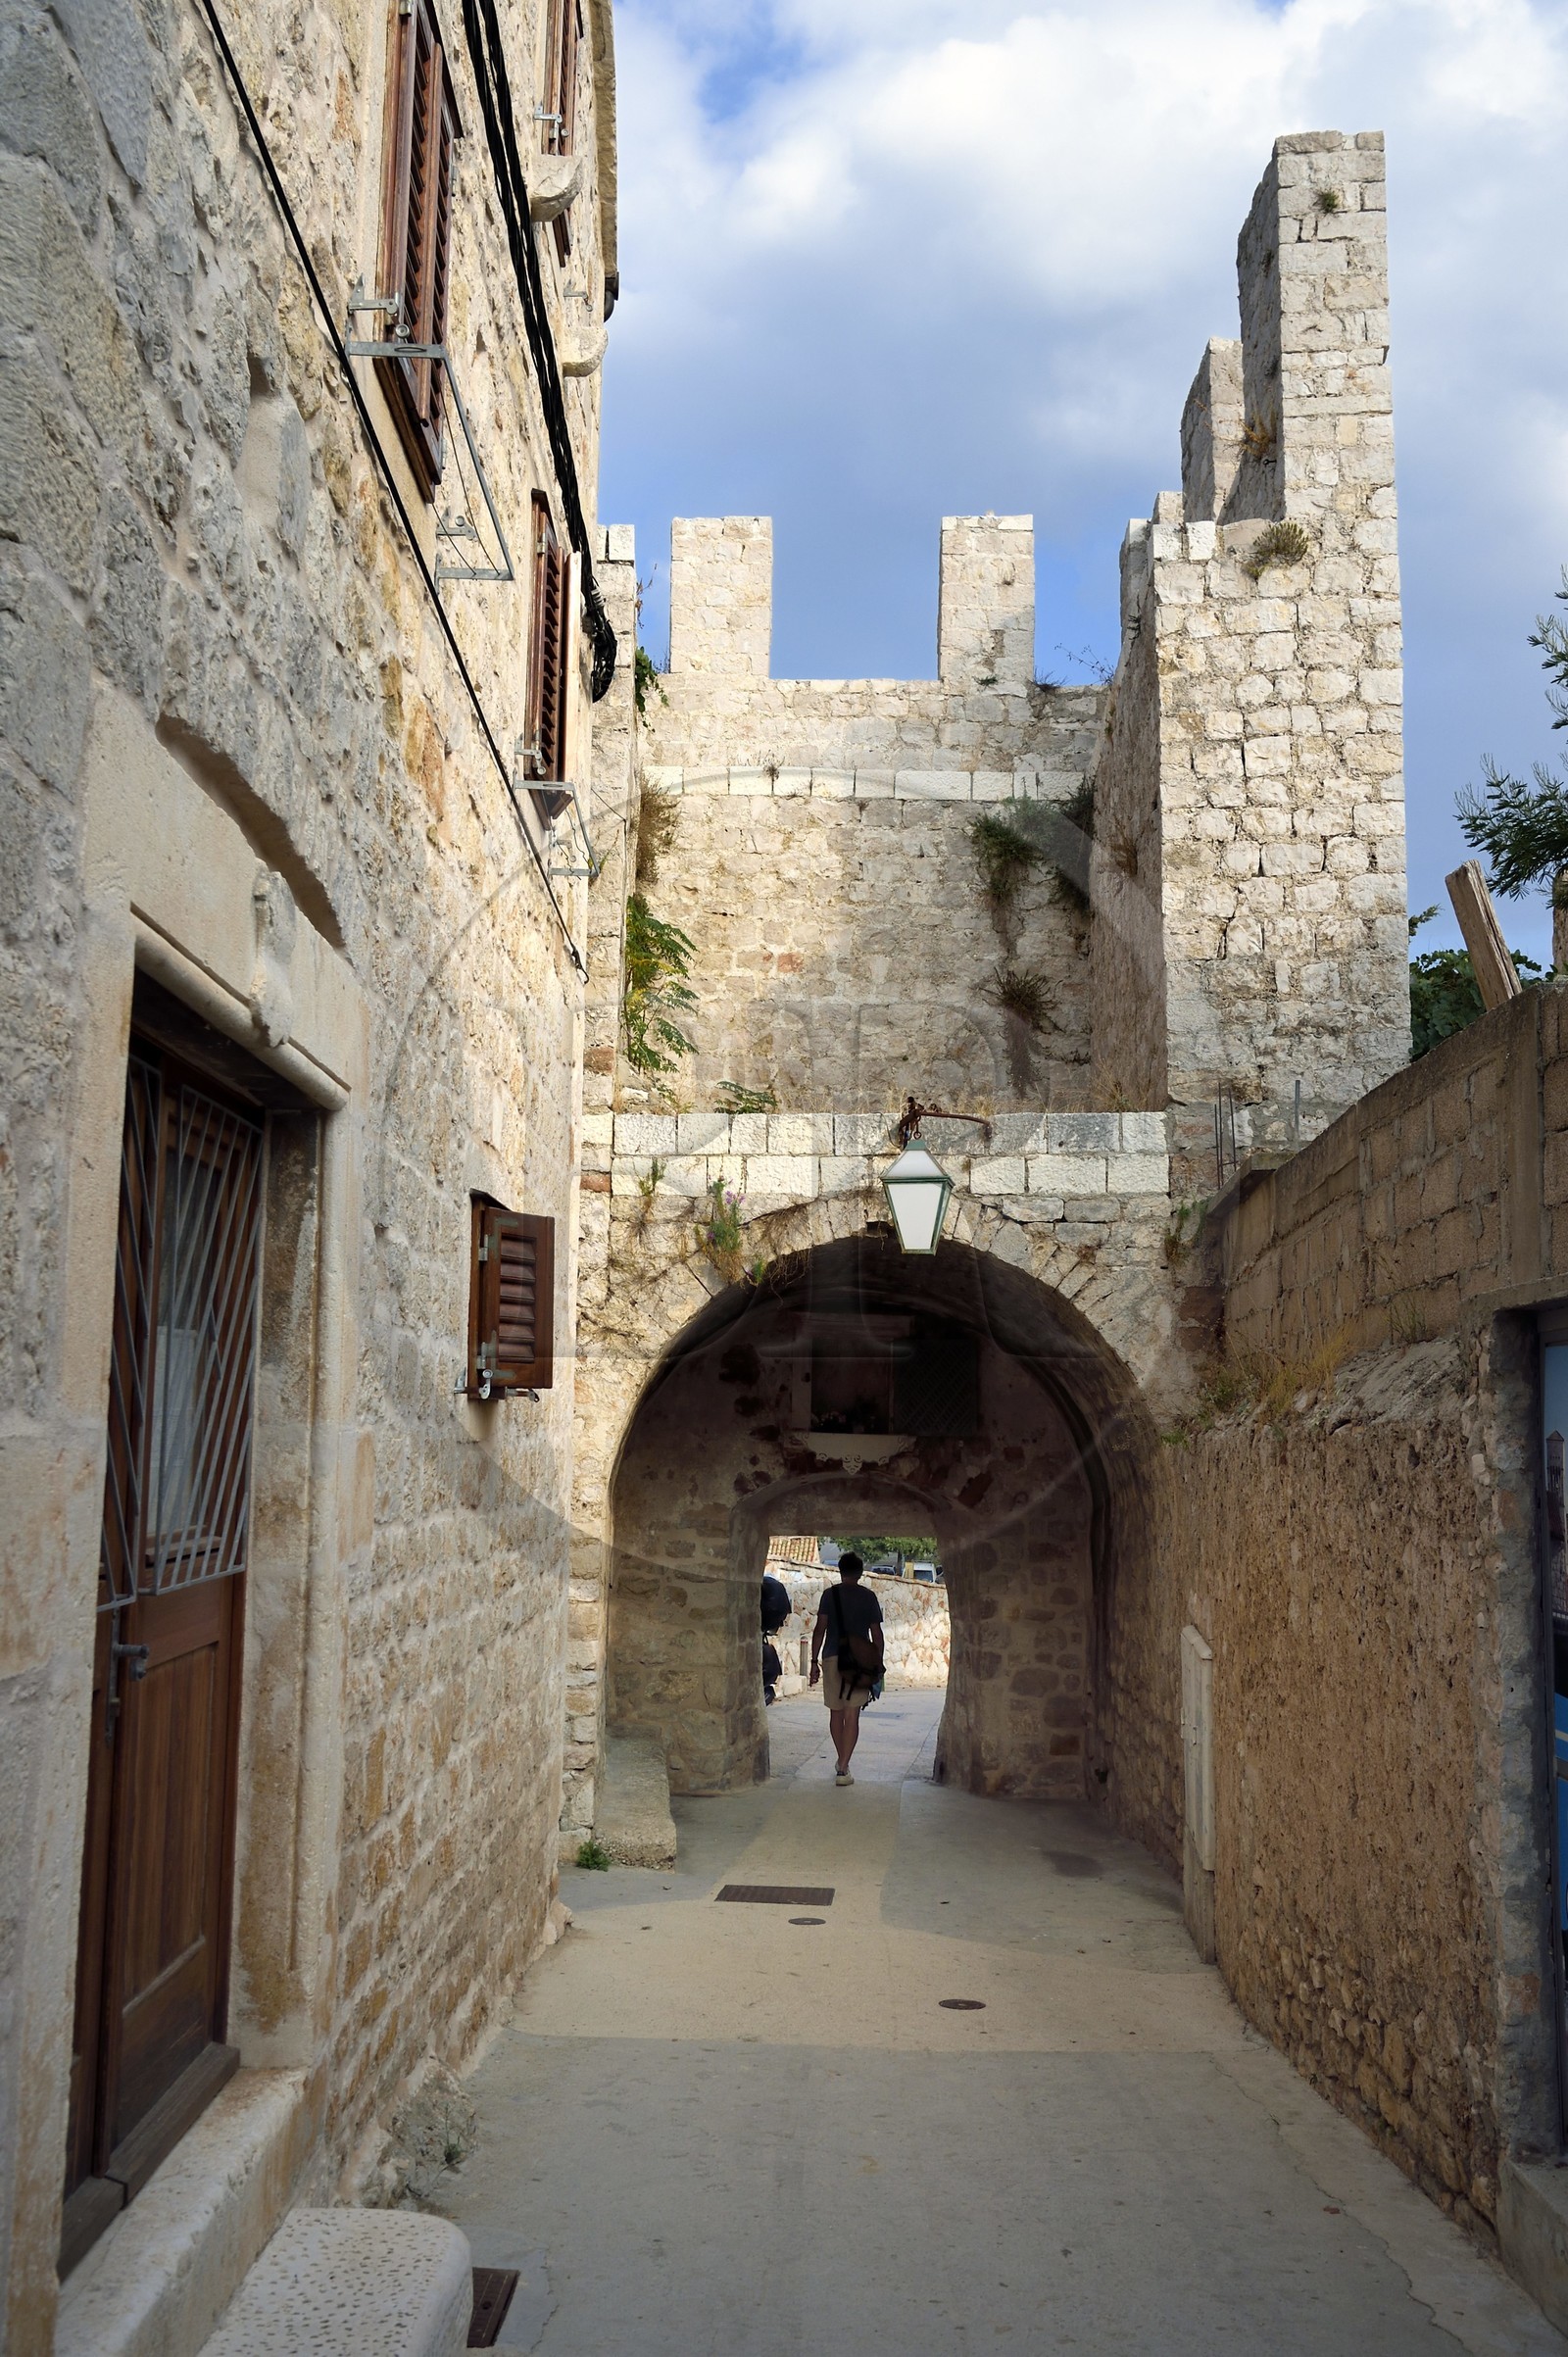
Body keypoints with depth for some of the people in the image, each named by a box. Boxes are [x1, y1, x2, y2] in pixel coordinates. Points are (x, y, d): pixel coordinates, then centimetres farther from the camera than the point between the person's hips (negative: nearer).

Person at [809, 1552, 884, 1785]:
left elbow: (820, 1628, -3)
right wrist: (878, 1664, 12)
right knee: (851, 1716, -3)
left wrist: (814, 1661, 1)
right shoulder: (868, 1597, 3)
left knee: (836, 1713, 16)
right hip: (861, 1662, -1)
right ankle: (843, 1768, -12)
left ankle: (842, 1761, 29)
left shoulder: (830, 1594, 2)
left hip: (832, 1659, 1)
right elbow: (876, 1633, 4)